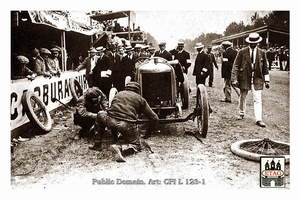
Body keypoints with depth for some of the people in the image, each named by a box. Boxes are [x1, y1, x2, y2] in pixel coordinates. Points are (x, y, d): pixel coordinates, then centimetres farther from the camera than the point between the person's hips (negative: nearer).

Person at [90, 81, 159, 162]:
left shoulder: (118, 94, 28)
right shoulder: (140, 99, 19)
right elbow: (154, 118, 16)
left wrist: (114, 134, 48)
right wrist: (148, 133, 32)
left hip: (110, 121, 3)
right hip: (127, 125, -2)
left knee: (100, 114, 35)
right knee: (136, 146, 17)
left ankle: (97, 145, 30)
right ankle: (120, 147, -16)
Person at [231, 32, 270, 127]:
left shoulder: (262, 53, 4)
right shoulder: (242, 52, -3)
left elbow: (265, 67, 10)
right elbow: (236, 66, -3)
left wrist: (267, 80, 8)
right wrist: (234, 79, -10)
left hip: (257, 79, 0)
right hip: (244, 78, 0)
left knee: (257, 99, -5)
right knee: (242, 97, 13)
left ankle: (259, 119, -5)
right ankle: (241, 114, 34)